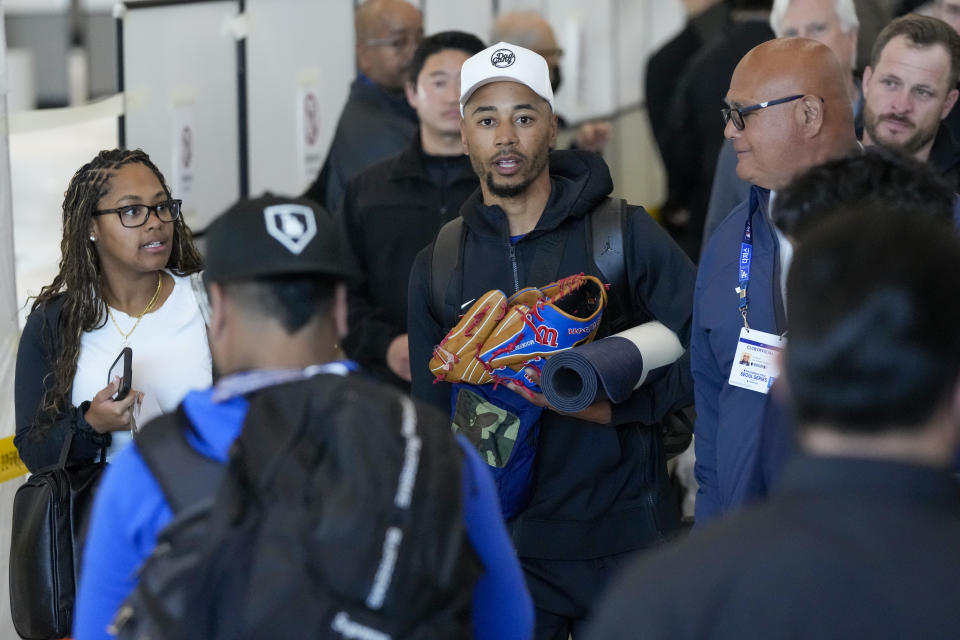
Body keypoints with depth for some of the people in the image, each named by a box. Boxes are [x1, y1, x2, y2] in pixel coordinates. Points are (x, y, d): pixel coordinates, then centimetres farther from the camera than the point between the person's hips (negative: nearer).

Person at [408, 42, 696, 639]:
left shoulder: (627, 235, -3)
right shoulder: (437, 268, 6)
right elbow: (434, 418, 13)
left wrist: (610, 406, -16)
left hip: (622, 541, -2)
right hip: (504, 546, 2)